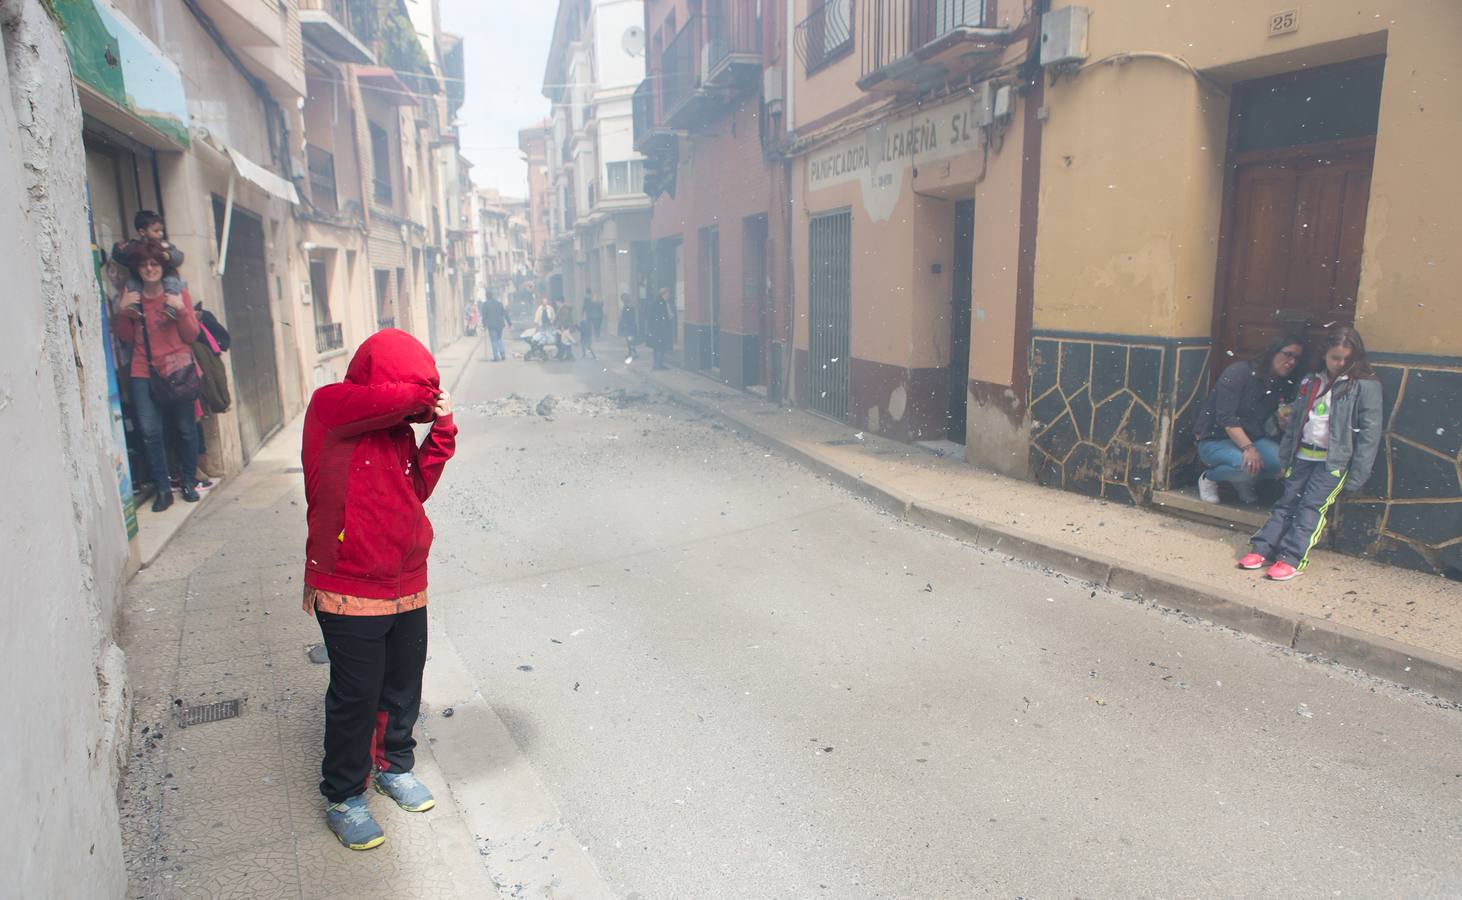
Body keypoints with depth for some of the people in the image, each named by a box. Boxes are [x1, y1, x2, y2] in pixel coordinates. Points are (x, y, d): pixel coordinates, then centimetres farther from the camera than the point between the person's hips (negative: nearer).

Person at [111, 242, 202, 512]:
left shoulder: (179, 294, 5)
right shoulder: (131, 297, 11)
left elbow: (191, 336, 1)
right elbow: (126, 338, 11)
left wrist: (181, 310, -15)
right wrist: (123, 312, -5)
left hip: (178, 371, -1)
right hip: (143, 373, 2)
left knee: (185, 429, 1)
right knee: (150, 431, -7)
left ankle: (188, 482, 17)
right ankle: (162, 489, 1)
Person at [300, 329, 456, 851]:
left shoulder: (398, 427, 7)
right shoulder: (329, 409, -14)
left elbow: (417, 488, 7)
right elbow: (396, 397, -32)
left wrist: (441, 431, -3)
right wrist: (423, 395, -11)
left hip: (407, 587, 6)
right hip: (351, 593, -6)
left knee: (403, 689, 19)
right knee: (356, 698, 6)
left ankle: (395, 765, 42)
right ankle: (343, 797, 26)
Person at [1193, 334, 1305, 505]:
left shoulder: (1285, 386, 6)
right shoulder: (1240, 371, -13)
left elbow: (1269, 428, 6)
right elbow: (1225, 417, -23)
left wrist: (1282, 421, -19)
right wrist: (1248, 447, -33)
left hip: (1252, 439, 6)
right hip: (1215, 439, -6)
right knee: (1247, 465, -34)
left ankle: (1243, 482, 6)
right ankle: (1209, 477, -3)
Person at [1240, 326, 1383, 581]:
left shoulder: (1366, 386, -3)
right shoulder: (1310, 381, 14)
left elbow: (1370, 433, -7)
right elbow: (1294, 422, 19)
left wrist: (1356, 477, -11)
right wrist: (1285, 459, 14)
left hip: (1335, 461, -5)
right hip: (1303, 455, 5)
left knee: (1312, 506, -14)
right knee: (1287, 501, -1)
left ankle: (1291, 559, -19)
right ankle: (1263, 550, -7)